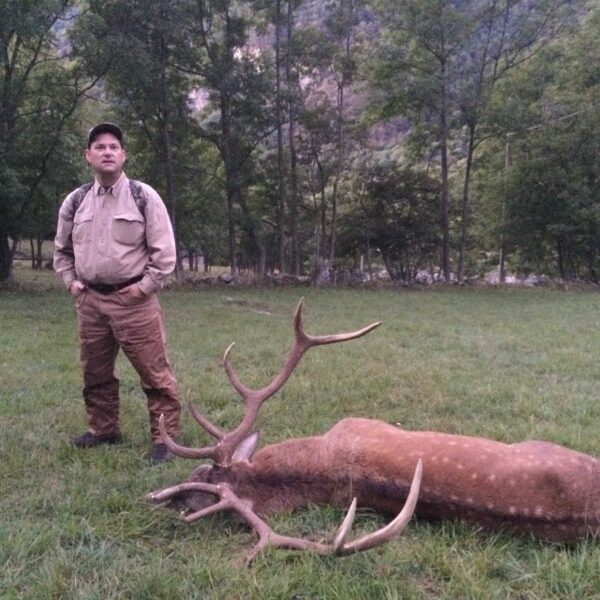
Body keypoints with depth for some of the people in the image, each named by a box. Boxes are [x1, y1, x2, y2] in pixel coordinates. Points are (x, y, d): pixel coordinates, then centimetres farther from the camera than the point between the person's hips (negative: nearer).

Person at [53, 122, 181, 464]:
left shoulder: (143, 197, -5)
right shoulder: (76, 201, 8)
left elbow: (164, 250, -6)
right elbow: (62, 249, 21)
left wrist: (145, 286, -10)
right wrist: (70, 281, 9)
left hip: (133, 299, -5)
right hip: (89, 300, 5)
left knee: (154, 372, -3)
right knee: (95, 372, 15)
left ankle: (165, 437, 6)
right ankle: (104, 429, 33)